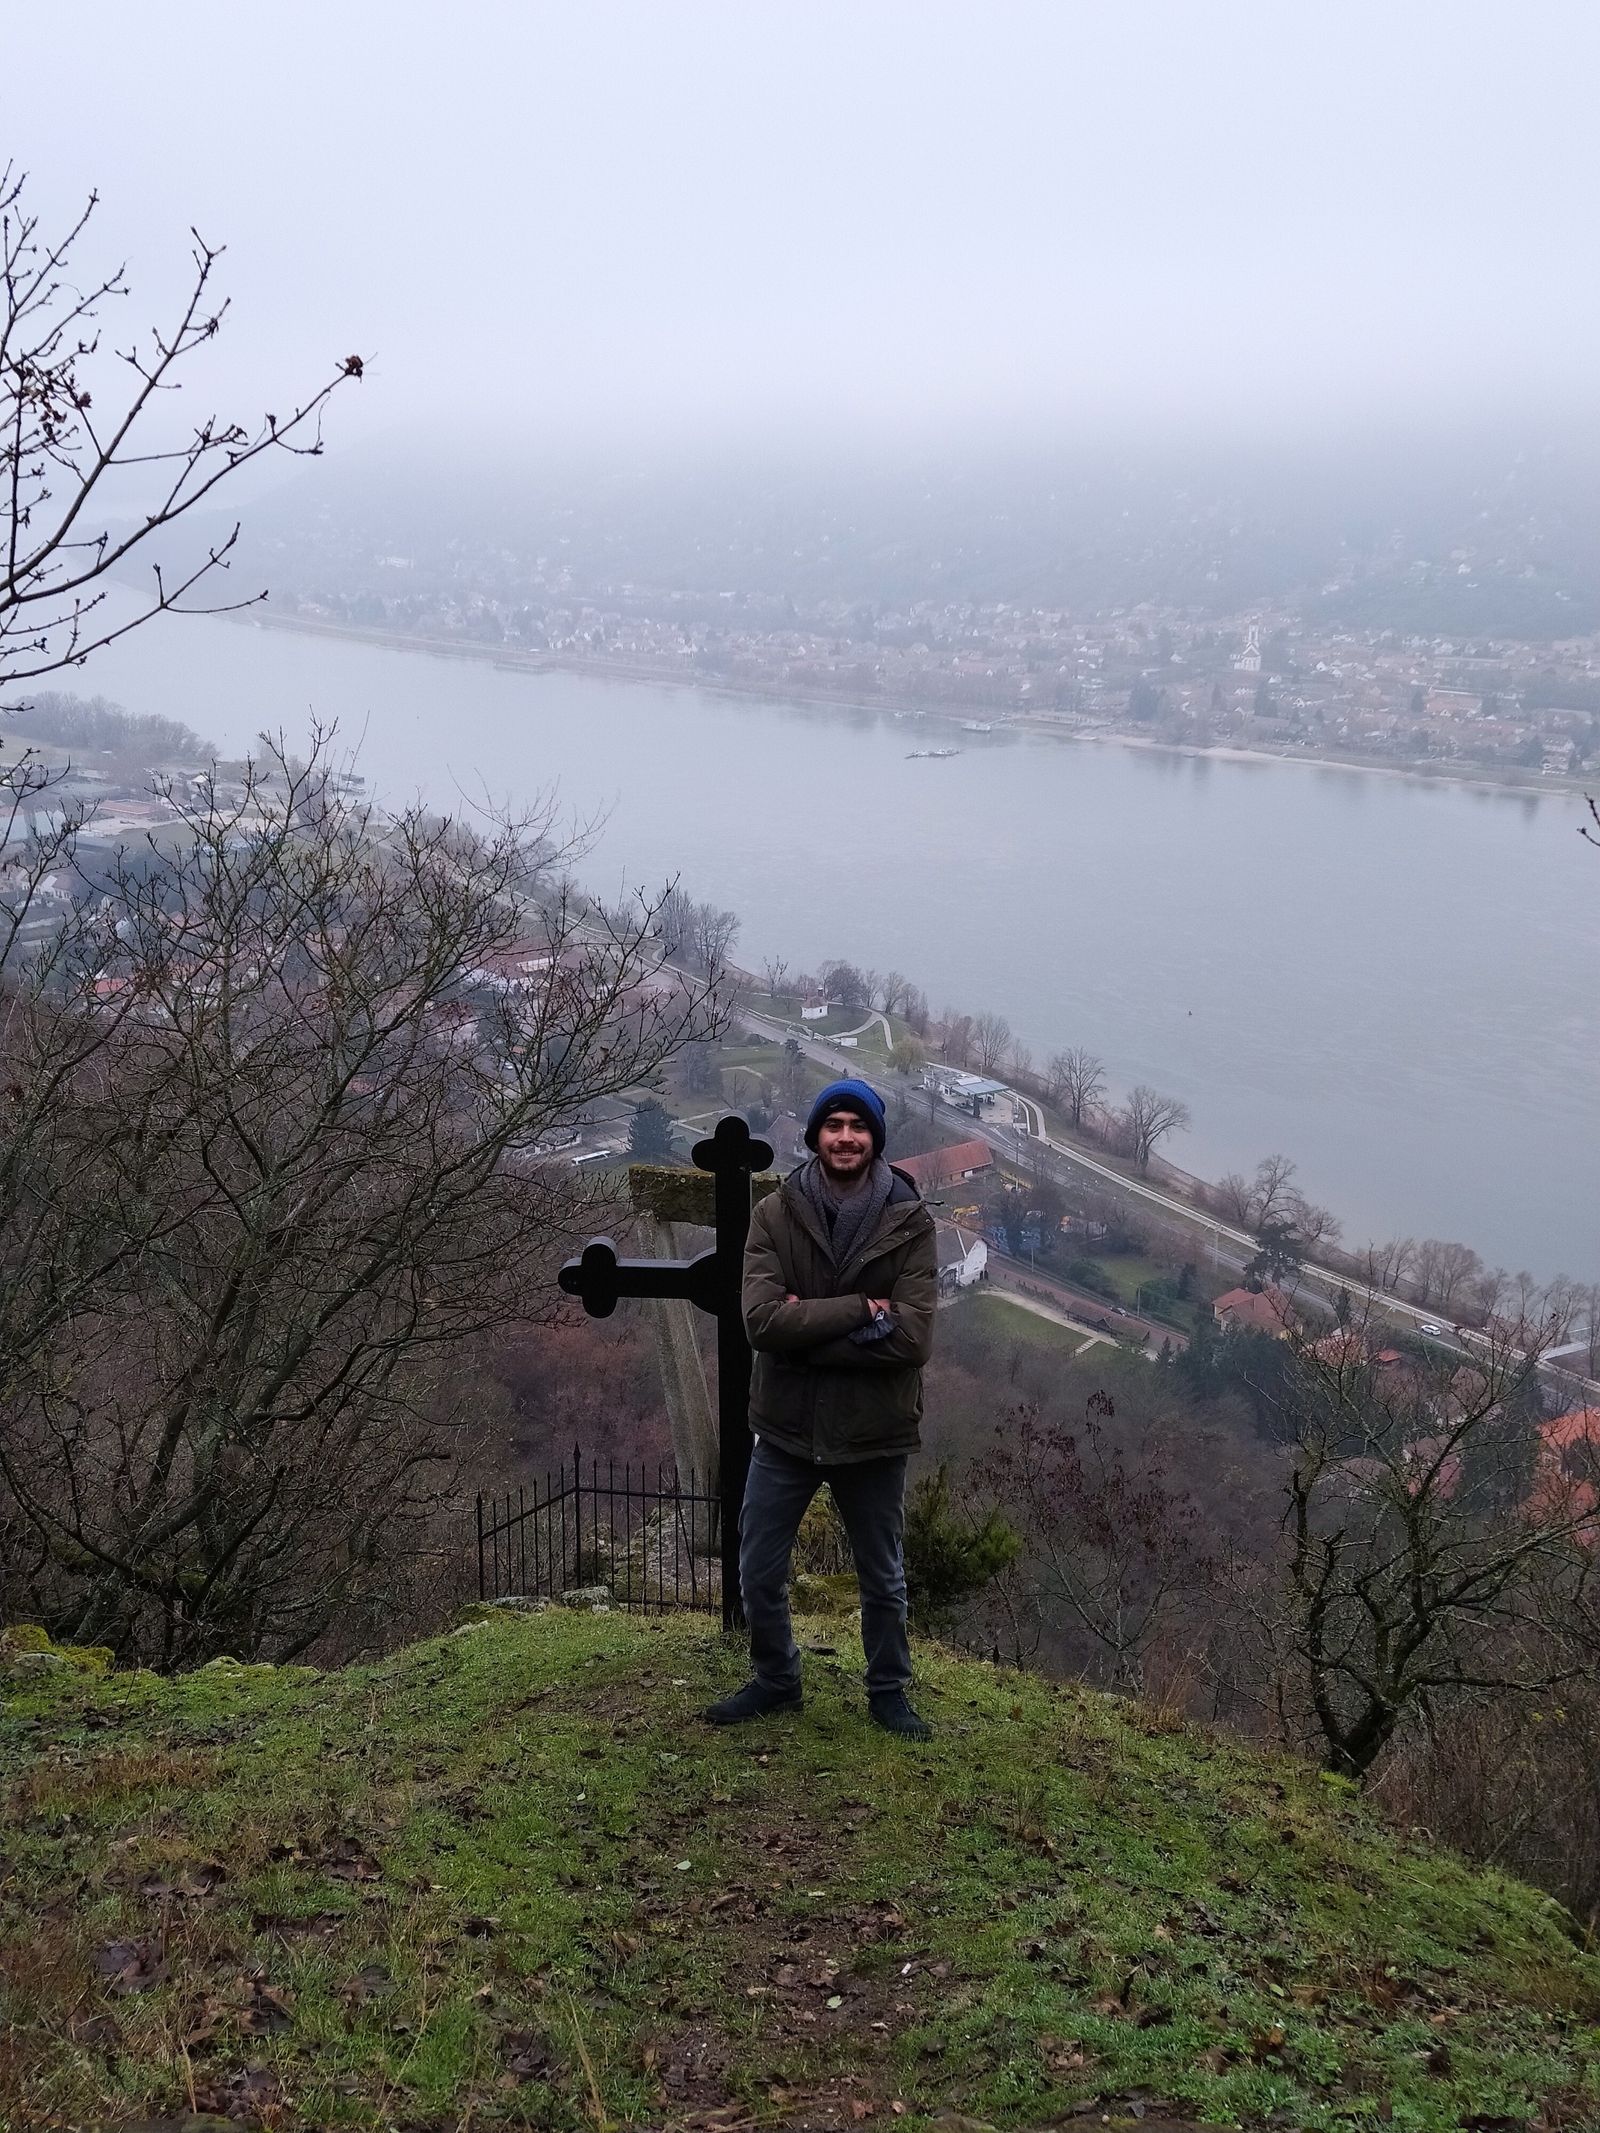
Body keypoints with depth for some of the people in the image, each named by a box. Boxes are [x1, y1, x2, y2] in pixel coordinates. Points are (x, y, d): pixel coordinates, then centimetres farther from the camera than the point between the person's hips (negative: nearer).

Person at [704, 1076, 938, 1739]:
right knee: (759, 1575, 14)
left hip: (873, 1434, -1)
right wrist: (860, 1310, -24)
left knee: (883, 1580, 18)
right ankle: (775, 1681, 39)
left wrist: (809, 1327, -21)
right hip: (787, 1429, 1)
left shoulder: (910, 1222, -10)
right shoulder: (776, 1214, -8)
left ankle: (889, 1691, 41)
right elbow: (762, 1318, -20)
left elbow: (912, 1336, -20)